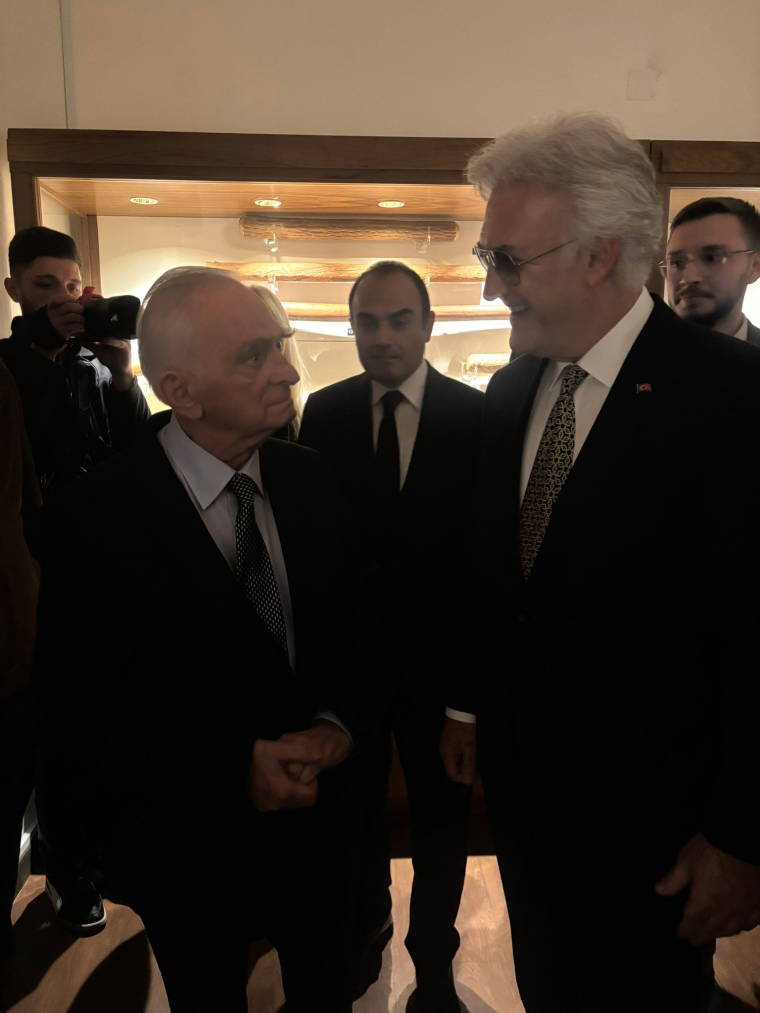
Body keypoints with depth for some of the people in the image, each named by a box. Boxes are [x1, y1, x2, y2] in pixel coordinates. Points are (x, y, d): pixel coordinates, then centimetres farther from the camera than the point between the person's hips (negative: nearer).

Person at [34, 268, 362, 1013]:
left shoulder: (304, 477, -8)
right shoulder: (96, 520, -22)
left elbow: (348, 617, 0)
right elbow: (76, 719, -18)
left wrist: (335, 720, -17)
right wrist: (235, 768, -24)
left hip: (312, 817, 4)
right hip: (186, 847, -3)